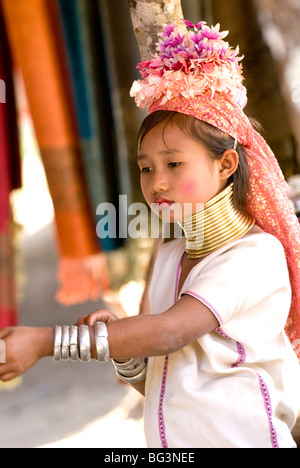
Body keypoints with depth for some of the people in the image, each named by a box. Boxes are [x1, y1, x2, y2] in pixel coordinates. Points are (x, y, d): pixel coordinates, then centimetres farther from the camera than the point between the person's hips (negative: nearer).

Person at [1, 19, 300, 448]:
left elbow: (170, 332, -26)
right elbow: (153, 382, 7)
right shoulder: (168, 257, 4)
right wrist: (116, 341, -12)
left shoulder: (258, 252, -17)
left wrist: (44, 341, -27)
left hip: (243, 439, -5)